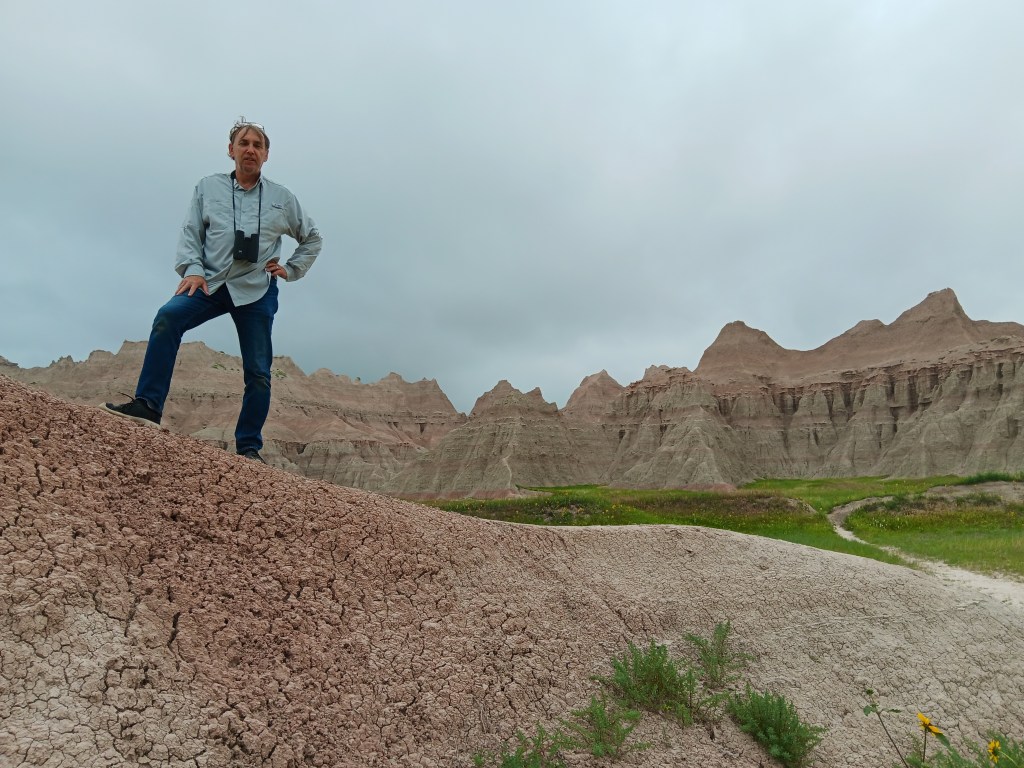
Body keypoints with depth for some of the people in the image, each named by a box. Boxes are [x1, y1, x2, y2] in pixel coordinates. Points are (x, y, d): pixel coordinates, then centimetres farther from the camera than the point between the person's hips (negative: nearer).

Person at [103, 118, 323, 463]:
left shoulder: (282, 198, 10)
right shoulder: (208, 187, 10)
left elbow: (313, 238, 20)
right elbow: (190, 233, 5)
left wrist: (291, 269, 9)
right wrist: (192, 269, -11)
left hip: (257, 291, 0)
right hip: (212, 281, 0)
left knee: (258, 373, -3)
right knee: (167, 317, -28)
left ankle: (248, 447, 6)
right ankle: (148, 405, -24)